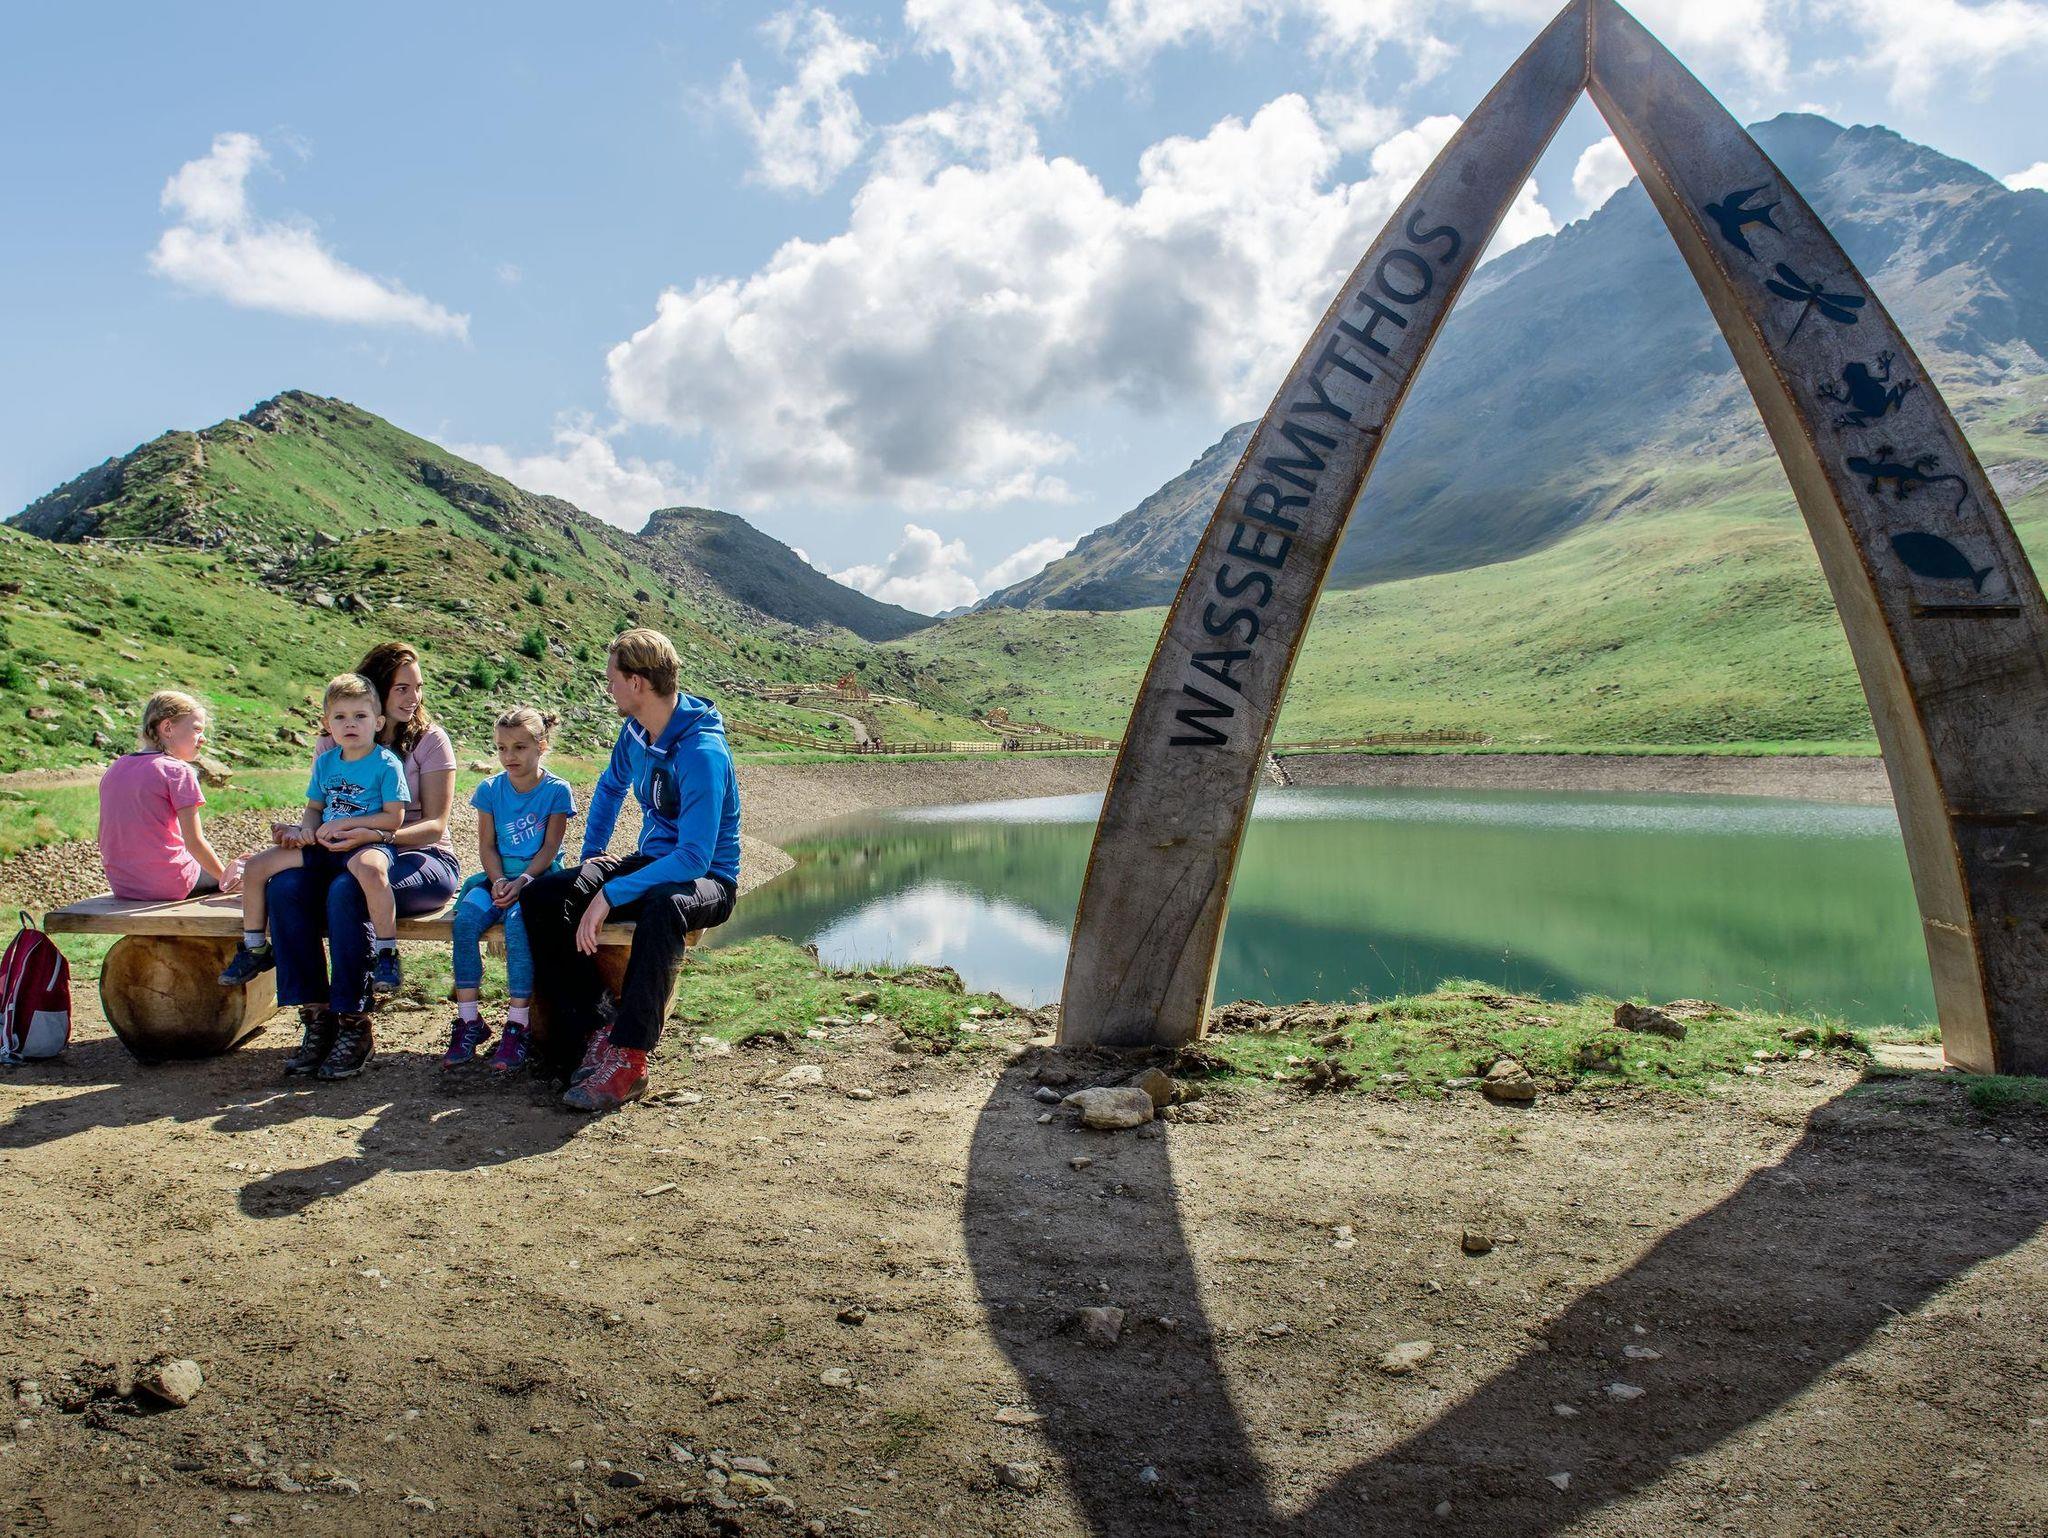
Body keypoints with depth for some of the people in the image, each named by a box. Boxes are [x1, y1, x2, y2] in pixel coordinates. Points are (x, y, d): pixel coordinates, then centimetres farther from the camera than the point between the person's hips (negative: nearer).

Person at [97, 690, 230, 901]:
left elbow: (104, 838, 11)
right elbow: (194, 842, -15)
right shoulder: (178, 771, -12)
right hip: (168, 885, -7)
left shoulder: (115, 769, 8)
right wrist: (225, 878, -4)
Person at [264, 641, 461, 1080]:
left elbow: (435, 826, -8)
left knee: (345, 891, -34)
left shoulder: (429, 738, 0)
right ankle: (316, 1017, -20)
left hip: (421, 860, -4)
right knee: (286, 885, -26)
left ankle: (353, 1026, -25)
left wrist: (374, 835, -25)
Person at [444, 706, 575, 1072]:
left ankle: (517, 1025, -27)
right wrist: (498, 881, -12)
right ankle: (469, 1020, -20)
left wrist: (522, 881, -20)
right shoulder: (490, 789, 10)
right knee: (466, 917, -27)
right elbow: (486, 846, 6)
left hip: (539, 878, -4)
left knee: (517, 922, -33)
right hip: (499, 877, 4)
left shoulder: (556, 790, 0)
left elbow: (549, 848, -5)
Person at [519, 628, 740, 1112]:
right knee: (541, 896, -11)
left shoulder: (702, 752, -25)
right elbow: (610, 786, 25)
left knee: (662, 907, -43)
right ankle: (589, 1032, -13)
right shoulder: (636, 730, 2)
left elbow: (694, 857, -31)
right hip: (651, 862, 8)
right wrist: (592, 853, 14)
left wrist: (610, 895, -32)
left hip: (706, 878, -8)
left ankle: (628, 1059, -35)